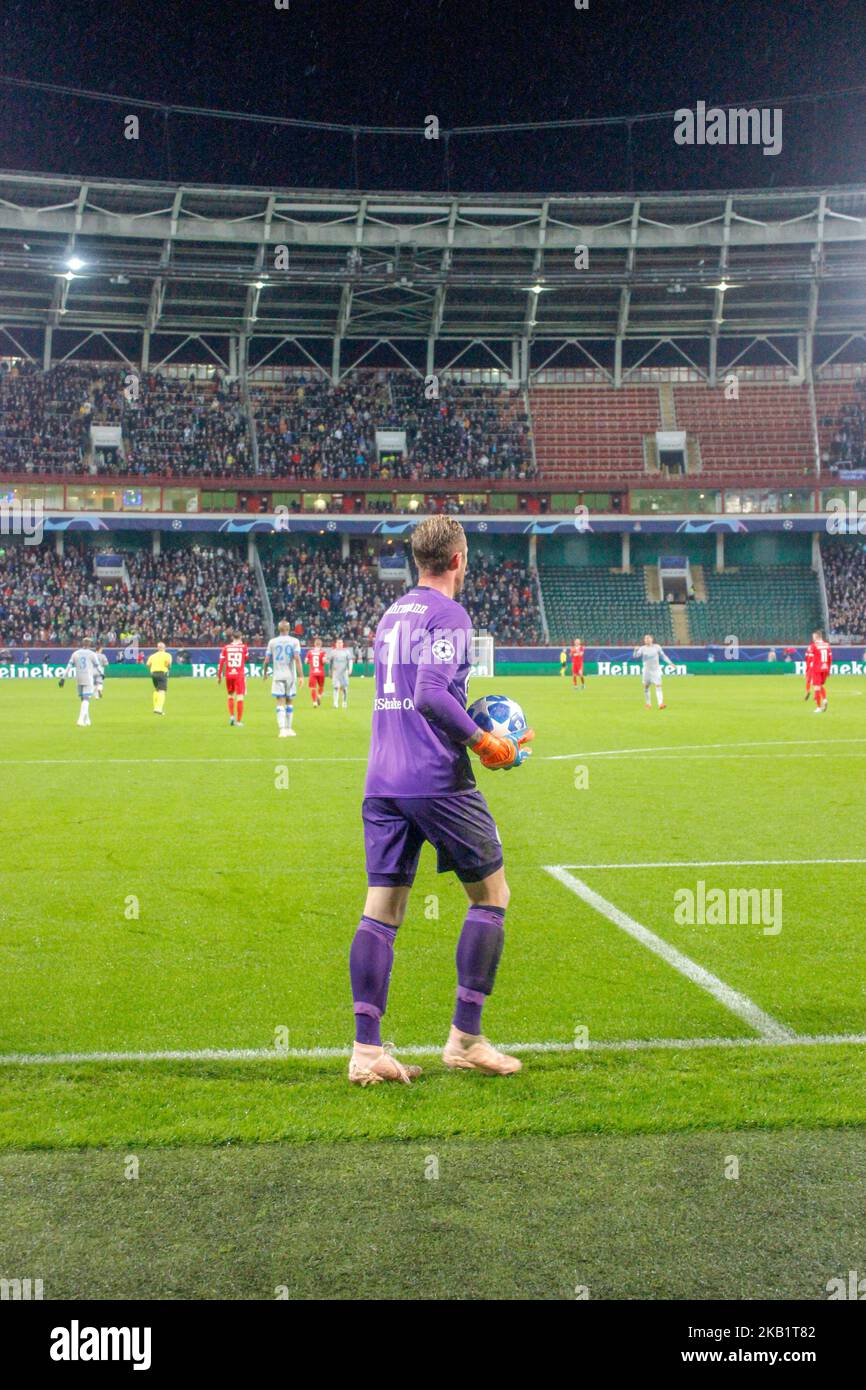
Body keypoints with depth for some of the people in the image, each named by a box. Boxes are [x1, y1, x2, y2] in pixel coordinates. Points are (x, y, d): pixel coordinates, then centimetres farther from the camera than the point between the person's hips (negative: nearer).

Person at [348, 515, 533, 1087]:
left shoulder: (392, 614, 19)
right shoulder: (448, 613, -6)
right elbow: (431, 693, -19)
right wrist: (484, 743, -12)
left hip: (383, 781, 7)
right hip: (437, 780, -7)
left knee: (382, 912, 5)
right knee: (491, 896, 7)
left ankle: (367, 1050, 1)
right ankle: (466, 1039, 7)